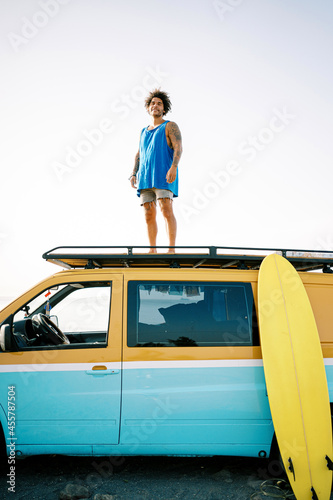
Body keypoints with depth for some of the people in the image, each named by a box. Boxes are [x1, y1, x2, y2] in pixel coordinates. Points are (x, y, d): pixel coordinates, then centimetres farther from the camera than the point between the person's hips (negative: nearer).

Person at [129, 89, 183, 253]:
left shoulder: (170, 126, 8)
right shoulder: (144, 132, 26)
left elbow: (178, 148, -6)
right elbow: (138, 155, 24)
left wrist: (174, 167, -23)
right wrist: (134, 174, 9)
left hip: (163, 176, -5)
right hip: (145, 177, 6)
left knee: (166, 210, -18)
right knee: (149, 214, 0)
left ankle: (171, 249, -18)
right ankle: (152, 250, 3)